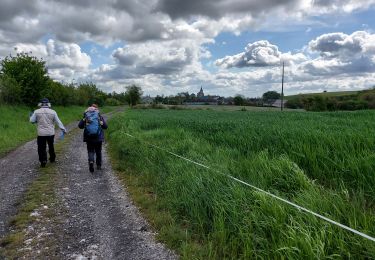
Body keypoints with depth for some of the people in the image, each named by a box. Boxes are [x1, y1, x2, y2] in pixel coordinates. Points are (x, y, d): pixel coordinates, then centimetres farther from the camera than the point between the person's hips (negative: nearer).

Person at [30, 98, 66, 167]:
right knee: (51, 146, 20)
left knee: (42, 148, 3)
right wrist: (63, 129, 7)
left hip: (41, 133, -2)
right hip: (51, 133, 2)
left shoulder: (37, 112, -3)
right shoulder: (53, 112, -2)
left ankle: (43, 161, -5)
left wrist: (31, 116, 21)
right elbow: (58, 122, -1)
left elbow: (32, 121, 0)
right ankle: (52, 158, 32)